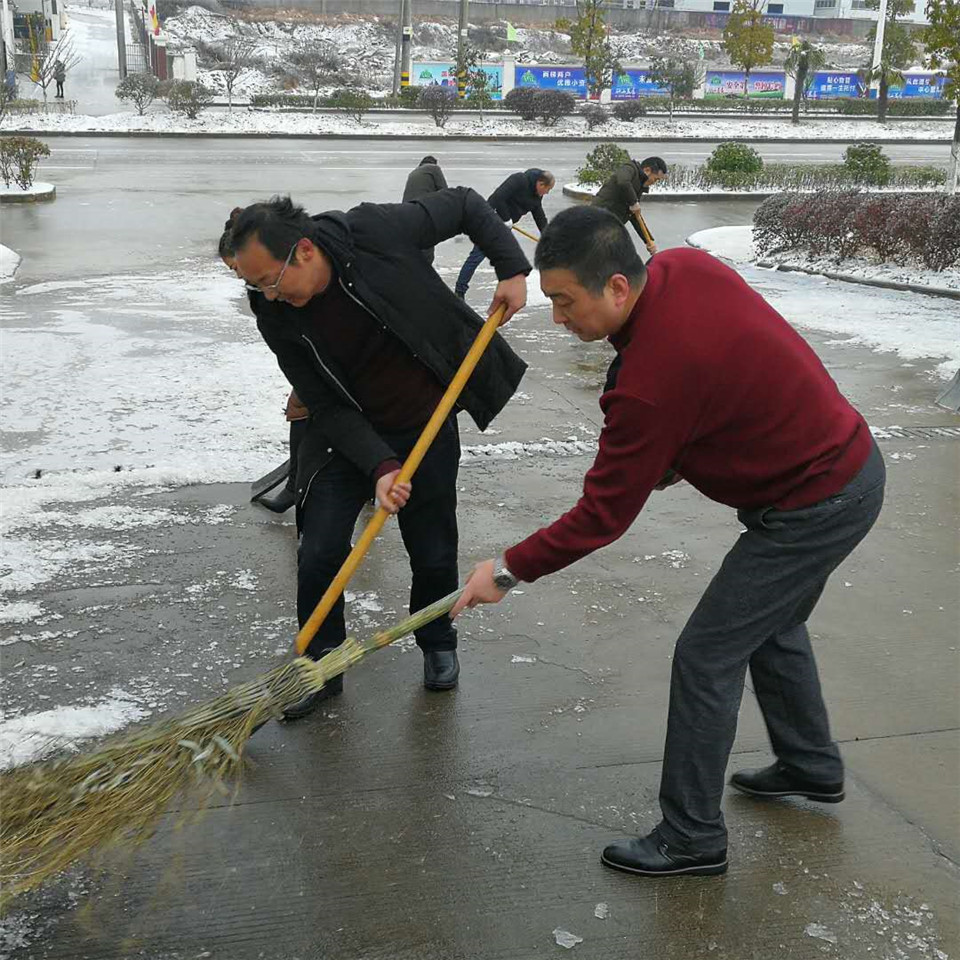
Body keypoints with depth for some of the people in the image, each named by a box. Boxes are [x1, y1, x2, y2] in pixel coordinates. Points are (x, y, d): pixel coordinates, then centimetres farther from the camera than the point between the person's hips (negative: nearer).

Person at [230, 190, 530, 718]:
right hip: (346, 435, 1)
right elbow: (328, 407, -13)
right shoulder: (277, 319, -15)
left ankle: (437, 644, 35)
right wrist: (379, 467, -25)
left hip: (427, 427, -1)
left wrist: (512, 267, -15)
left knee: (434, 556, 6)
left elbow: (465, 204, -8)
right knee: (318, 555, -5)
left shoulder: (375, 232, -23)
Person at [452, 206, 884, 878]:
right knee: (773, 625, 27)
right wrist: (680, 456, 8)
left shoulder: (653, 379, -32)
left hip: (813, 508, -10)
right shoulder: (683, 266, -7)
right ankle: (812, 766, 48)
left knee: (706, 658, -2)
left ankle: (692, 838, 11)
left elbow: (602, 517, -22)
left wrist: (510, 570, -12)